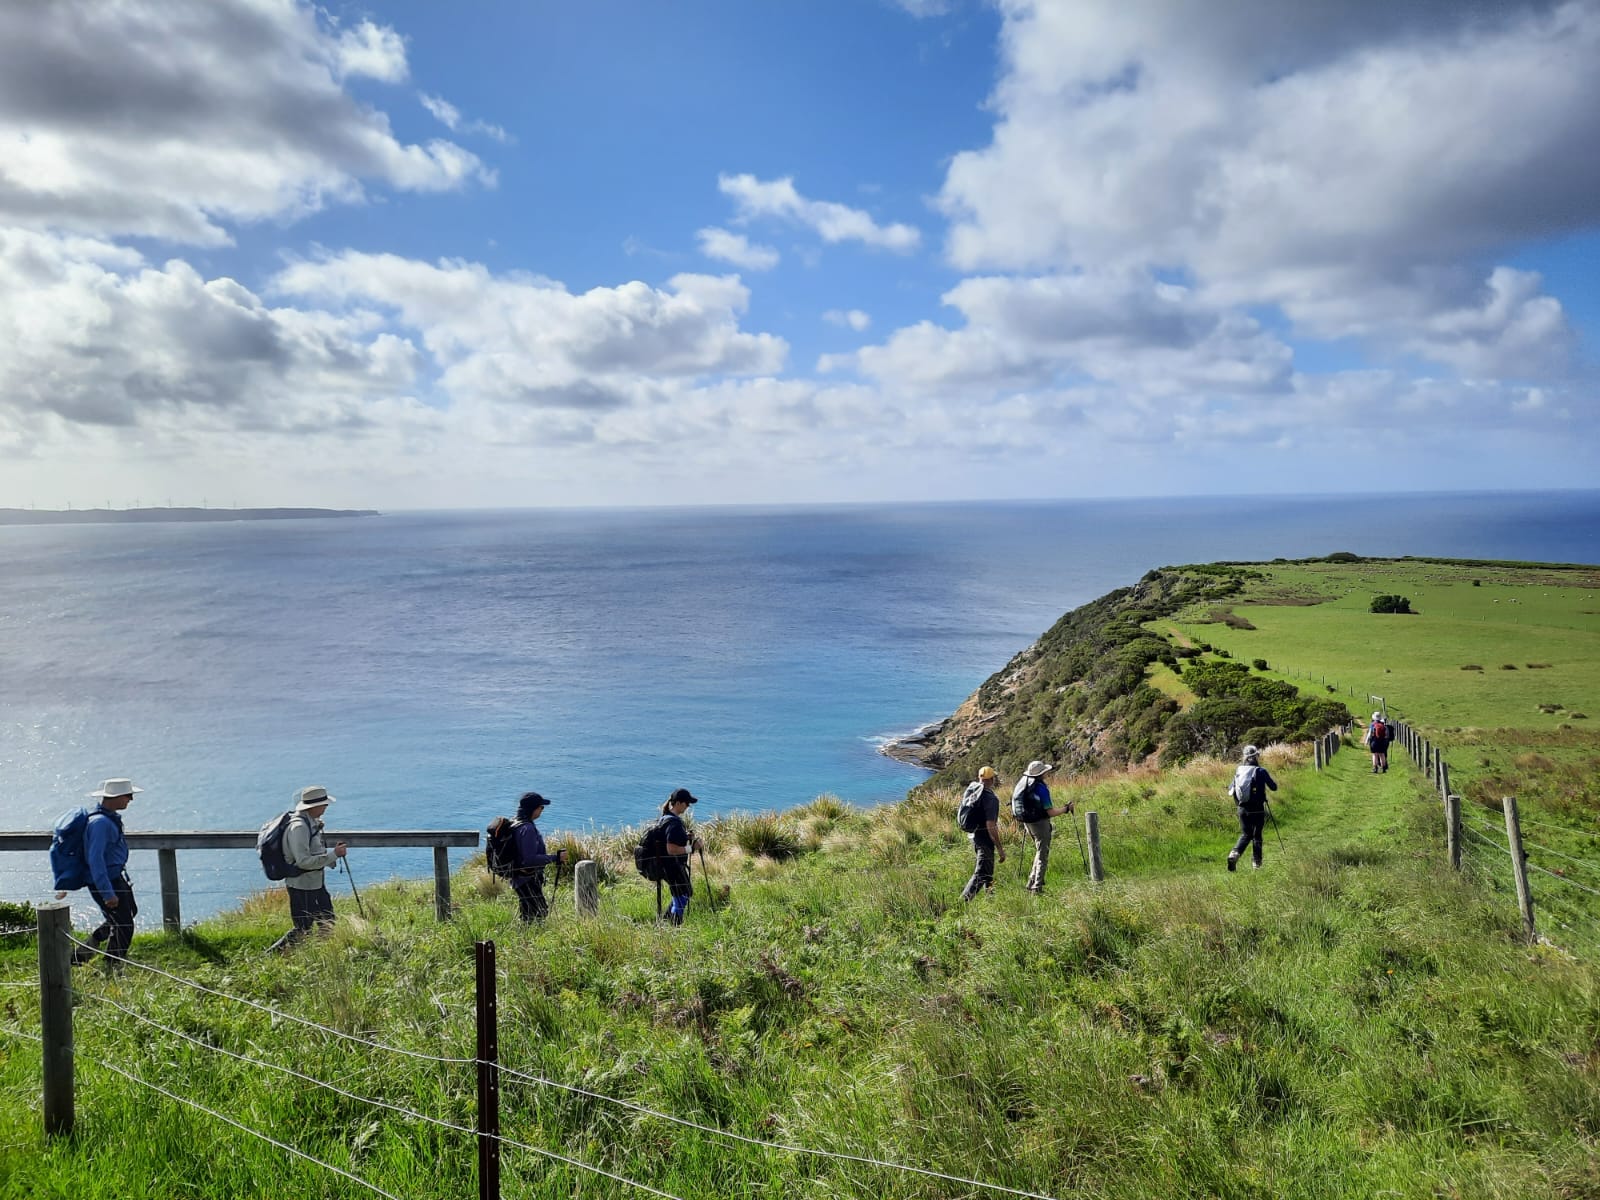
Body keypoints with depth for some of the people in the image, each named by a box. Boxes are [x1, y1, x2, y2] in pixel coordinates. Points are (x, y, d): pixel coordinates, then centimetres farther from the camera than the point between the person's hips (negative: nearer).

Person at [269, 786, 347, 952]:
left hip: (316, 883, 10)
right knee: (303, 930, -1)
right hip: (301, 886, -10)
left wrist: (333, 853, 2)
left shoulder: (312, 822, 7)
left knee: (328, 923, 16)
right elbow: (304, 861, -28)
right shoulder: (299, 826, -24)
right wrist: (333, 854, -25)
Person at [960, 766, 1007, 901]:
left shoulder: (972, 787, -4)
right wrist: (1000, 848, -23)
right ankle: (964, 900, -11)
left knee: (988, 869, 29)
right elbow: (990, 826, -28)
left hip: (973, 833, 9)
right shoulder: (991, 799, -26)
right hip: (985, 837, -9)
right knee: (981, 873, -5)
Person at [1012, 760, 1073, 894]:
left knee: (1039, 852, 25)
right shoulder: (1041, 788, -22)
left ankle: (1032, 882, 27)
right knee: (1042, 856, 5)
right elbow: (1050, 812, -20)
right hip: (1039, 823, -8)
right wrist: (1066, 808, -5)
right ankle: (1037, 887, 6)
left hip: (1027, 822, 8)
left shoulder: (1022, 781, -1)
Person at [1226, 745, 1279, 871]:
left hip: (1242, 809, 3)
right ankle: (1256, 862, 17)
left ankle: (1234, 854, -13)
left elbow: (1230, 789, 8)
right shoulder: (1261, 771, -10)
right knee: (1257, 835, 14)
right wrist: (1273, 781, 17)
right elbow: (1274, 787, -4)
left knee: (1245, 834, 11)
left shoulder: (1238, 771, 2)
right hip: (1257, 809, -3)